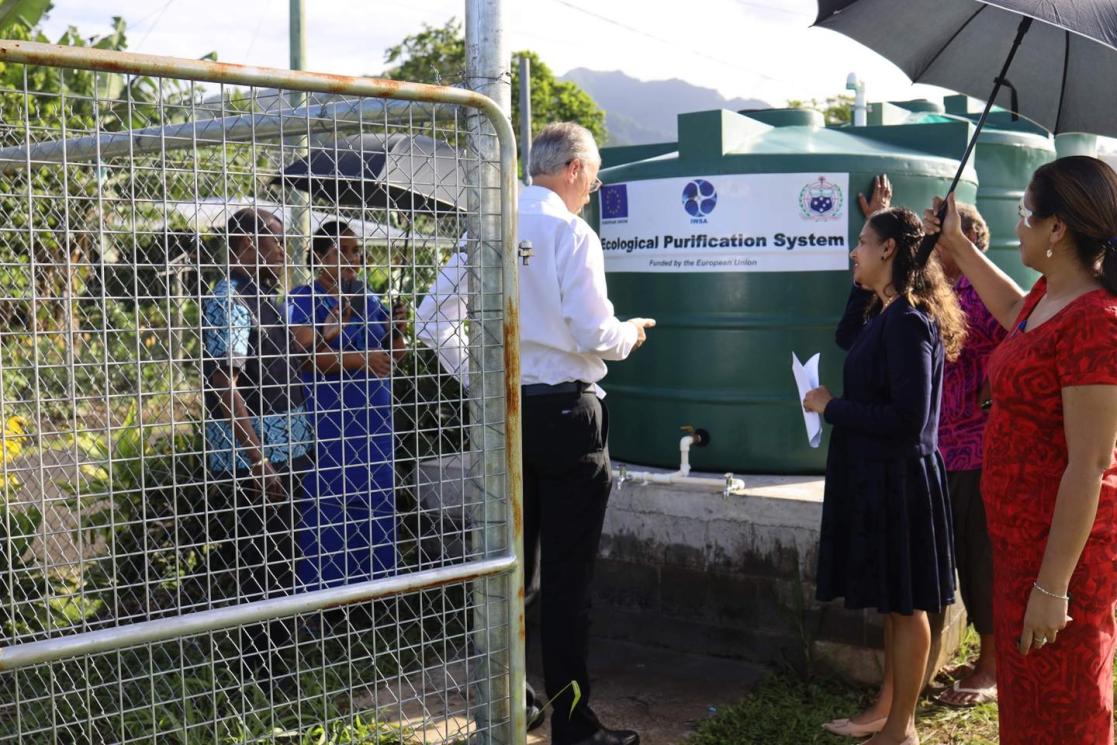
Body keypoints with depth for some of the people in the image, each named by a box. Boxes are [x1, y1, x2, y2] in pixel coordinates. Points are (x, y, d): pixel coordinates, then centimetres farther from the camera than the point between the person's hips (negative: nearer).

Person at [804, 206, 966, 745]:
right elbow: (847, 339, 29)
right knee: (892, 603, 17)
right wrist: (863, 286, 15)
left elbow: (907, 419, -24)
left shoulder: (907, 320, -20)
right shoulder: (888, 313, 7)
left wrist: (831, 408, -14)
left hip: (897, 479, -10)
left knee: (905, 604, 2)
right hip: (876, 475, 10)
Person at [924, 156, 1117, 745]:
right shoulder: (1048, 297, 5)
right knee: (1025, 696, 22)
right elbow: (1011, 310, 33)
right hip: (1019, 535, 9)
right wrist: (956, 243, 36)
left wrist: (1053, 585, -23)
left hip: (1061, 543, -9)